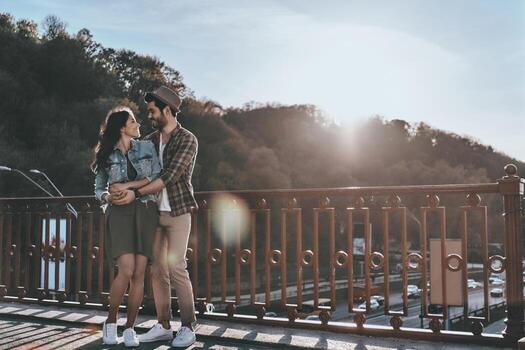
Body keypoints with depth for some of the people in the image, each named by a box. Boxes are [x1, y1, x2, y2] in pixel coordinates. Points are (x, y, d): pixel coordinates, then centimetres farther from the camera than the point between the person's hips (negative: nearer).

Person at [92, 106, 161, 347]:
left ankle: (130, 328, 8)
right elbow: (98, 188, 13)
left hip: (145, 212, 2)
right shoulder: (107, 156, 8)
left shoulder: (147, 147, 10)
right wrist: (108, 197, -9)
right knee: (126, 270, -16)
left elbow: (157, 176, -1)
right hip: (119, 213, -2)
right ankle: (110, 322, 4)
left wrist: (127, 185, -10)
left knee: (139, 274, -4)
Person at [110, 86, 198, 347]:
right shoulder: (151, 140, 11)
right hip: (154, 211, 6)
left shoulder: (188, 140, -8)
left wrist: (137, 193, -22)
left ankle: (188, 328, 0)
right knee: (157, 269, 5)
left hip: (177, 212, -6)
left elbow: (170, 176, -18)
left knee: (176, 268, -10)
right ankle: (163, 326, 14)